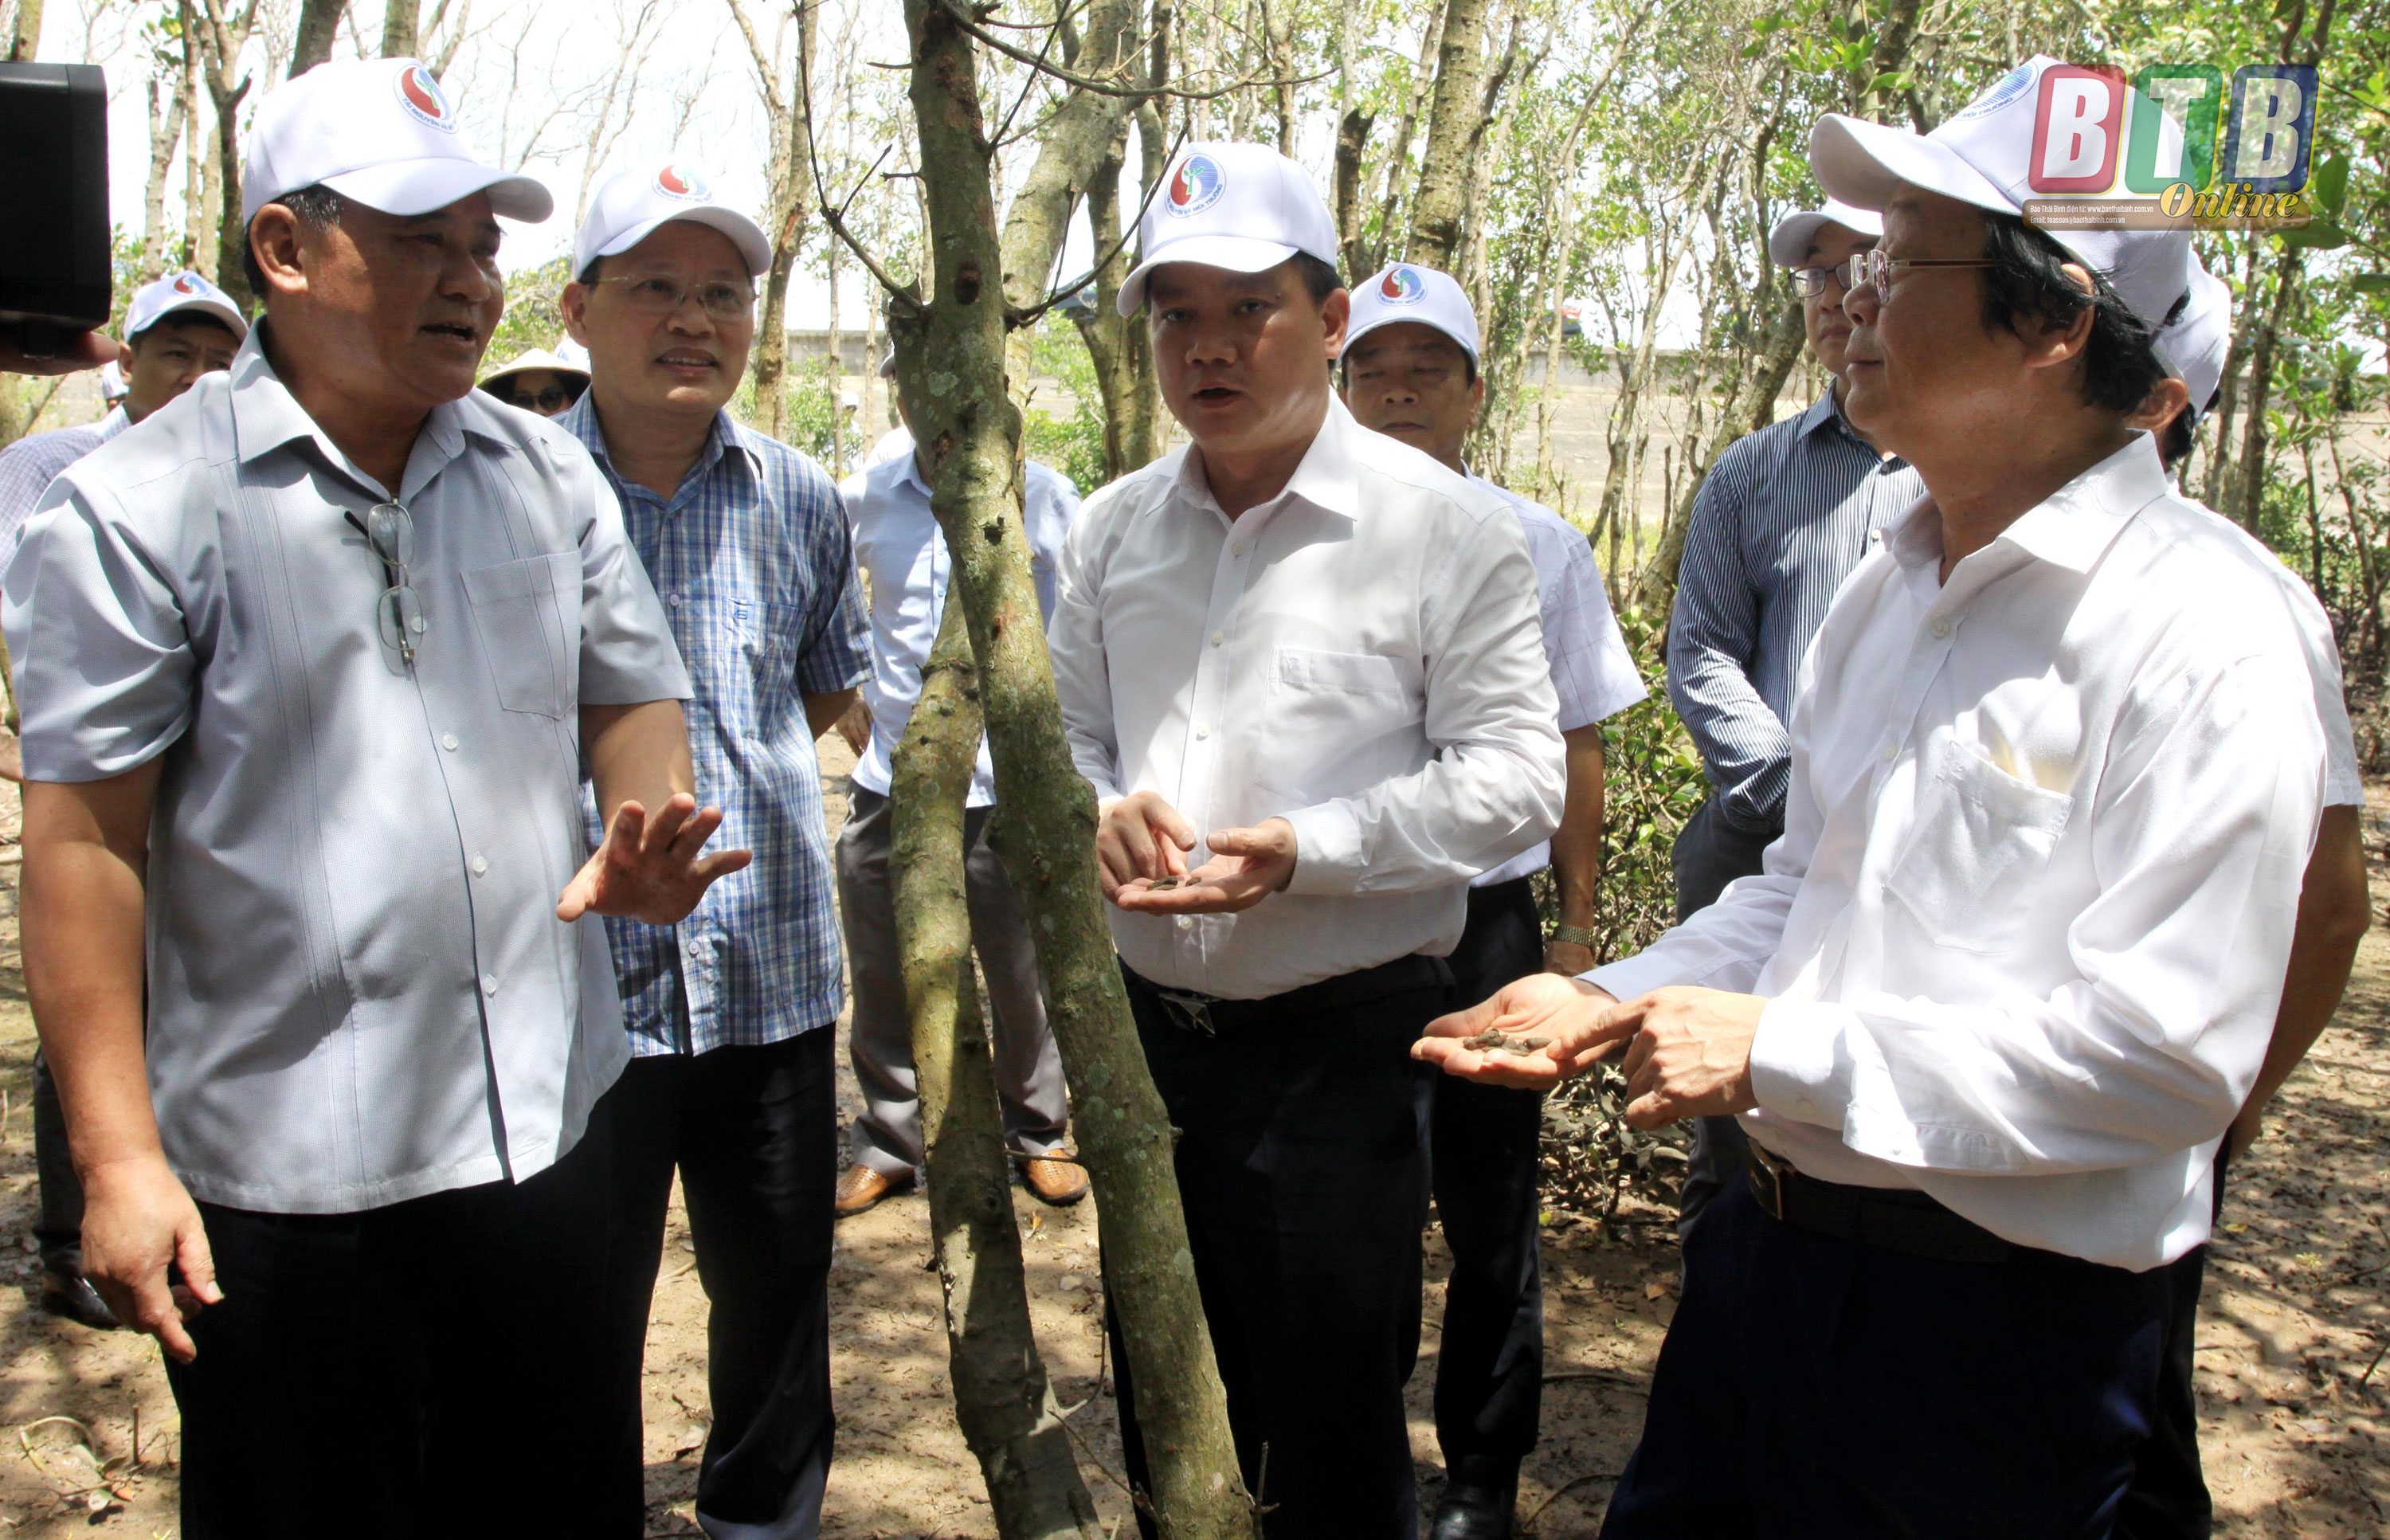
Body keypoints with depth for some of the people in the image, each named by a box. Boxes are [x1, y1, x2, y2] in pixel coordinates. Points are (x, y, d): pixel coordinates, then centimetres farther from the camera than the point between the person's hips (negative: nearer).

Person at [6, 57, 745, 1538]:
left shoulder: (548, 471, 7)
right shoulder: (138, 508, -9)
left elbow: (633, 694, 14)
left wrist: (643, 831, -9)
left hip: (551, 1126, 5)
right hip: (286, 1178, -4)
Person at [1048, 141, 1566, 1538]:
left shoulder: (1452, 530, -8)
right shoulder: (1114, 530, 8)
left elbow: (1514, 781, -11)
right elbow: (1066, 733, 16)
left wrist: (1302, 850, -22)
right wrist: (1096, 813, -7)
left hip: (1343, 1050, -5)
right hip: (1151, 1032, 5)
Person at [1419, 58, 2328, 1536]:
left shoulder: (2199, 628, -18)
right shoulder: (1885, 592, 9)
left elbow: (2168, 1047, -24)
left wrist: (1777, 1052, -21)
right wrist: (1613, 1002, 1)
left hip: (1996, 1316, -7)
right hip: (1771, 1241, 7)